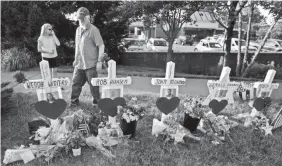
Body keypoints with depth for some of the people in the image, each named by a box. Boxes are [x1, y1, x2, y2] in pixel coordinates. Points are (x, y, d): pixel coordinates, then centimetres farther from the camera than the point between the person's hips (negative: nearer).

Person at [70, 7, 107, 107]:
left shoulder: (93, 30, -8)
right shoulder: (78, 30, 12)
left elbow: (101, 46, -11)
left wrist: (99, 61, -15)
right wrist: (76, 59, 20)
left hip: (91, 64, -6)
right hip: (79, 64, 6)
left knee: (93, 84, 3)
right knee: (76, 83, 10)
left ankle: (96, 102, 20)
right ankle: (74, 101, 25)